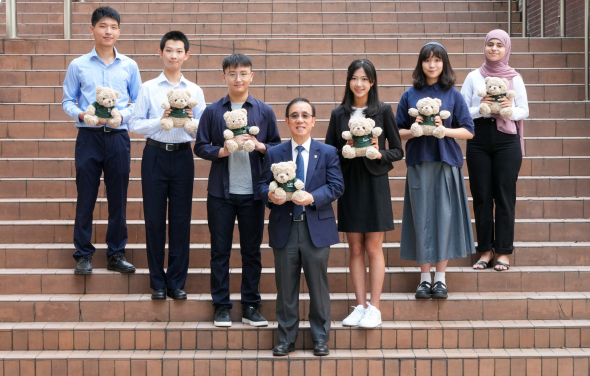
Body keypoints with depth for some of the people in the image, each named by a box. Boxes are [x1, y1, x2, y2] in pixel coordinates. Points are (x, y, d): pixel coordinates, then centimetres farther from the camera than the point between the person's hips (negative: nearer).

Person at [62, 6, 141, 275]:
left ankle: (116, 254, 14)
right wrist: (82, 115, -13)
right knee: (86, 197, 1)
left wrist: (121, 114, -11)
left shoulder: (129, 66, 7)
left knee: (118, 197, 4)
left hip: (118, 137, 1)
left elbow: (138, 102, 8)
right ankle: (83, 255, 10)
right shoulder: (78, 66, 4)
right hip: (88, 136, -1)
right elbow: (67, 102, 7)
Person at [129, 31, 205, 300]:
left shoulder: (195, 91, 10)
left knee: (181, 219, 2)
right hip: (155, 155, -1)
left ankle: (177, 282, 10)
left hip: (183, 156, 1)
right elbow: (135, 125, 0)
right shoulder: (148, 88, 6)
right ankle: (157, 282, 11)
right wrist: (161, 120, -14)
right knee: (154, 219, 2)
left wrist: (190, 120, -14)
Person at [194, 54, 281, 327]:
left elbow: (277, 146, 8)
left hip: (252, 191, 1)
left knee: (252, 250, 7)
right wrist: (222, 151, -14)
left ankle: (251, 306, 16)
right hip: (221, 191, 0)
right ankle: (221, 306, 14)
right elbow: (200, 147, 4)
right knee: (220, 250, 4)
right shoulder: (212, 111, 3)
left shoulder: (264, 111, 6)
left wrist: (259, 145, -11)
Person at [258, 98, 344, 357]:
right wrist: (270, 195, -17)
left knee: (318, 285, 5)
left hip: (316, 229, -1)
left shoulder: (328, 152, 5)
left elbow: (336, 186, -2)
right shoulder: (274, 154, 9)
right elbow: (263, 185, 7)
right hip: (284, 229, 1)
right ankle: (286, 339, 18)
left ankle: (320, 339, 17)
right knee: (286, 287, 7)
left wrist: (313, 197, -19)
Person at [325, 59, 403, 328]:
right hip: (348, 184, 3)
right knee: (355, 249, 6)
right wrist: (345, 150, -11)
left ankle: (374, 308, 5)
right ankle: (360, 306, 13)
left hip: (375, 183, -2)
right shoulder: (339, 114, 7)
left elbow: (398, 151, 3)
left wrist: (380, 154, -16)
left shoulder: (383, 111, 1)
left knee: (373, 248, -1)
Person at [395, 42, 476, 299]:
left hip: (446, 163, 0)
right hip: (418, 163, 1)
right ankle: (425, 278, 9)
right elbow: (398, 131, 8)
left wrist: (444, 130, -13)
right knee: (422, 218, 0)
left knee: (444, 217, -2)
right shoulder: (410, 95, 7)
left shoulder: (453, 95, 5)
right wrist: (413, 131, -12)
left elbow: (468, 131, 4)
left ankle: (441, 278, 7)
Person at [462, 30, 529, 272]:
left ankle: (504, 251, 8)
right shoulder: (473, 77, 6)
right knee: (481, 196, 3)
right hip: (479, 140, 1)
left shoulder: (515, 78, 5)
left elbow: (525, 111, 6)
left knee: (505, 196, 0)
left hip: (507, 141, -1)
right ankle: (485, 250, 12)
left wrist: (510, 109, -14)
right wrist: (479, 109, -15)